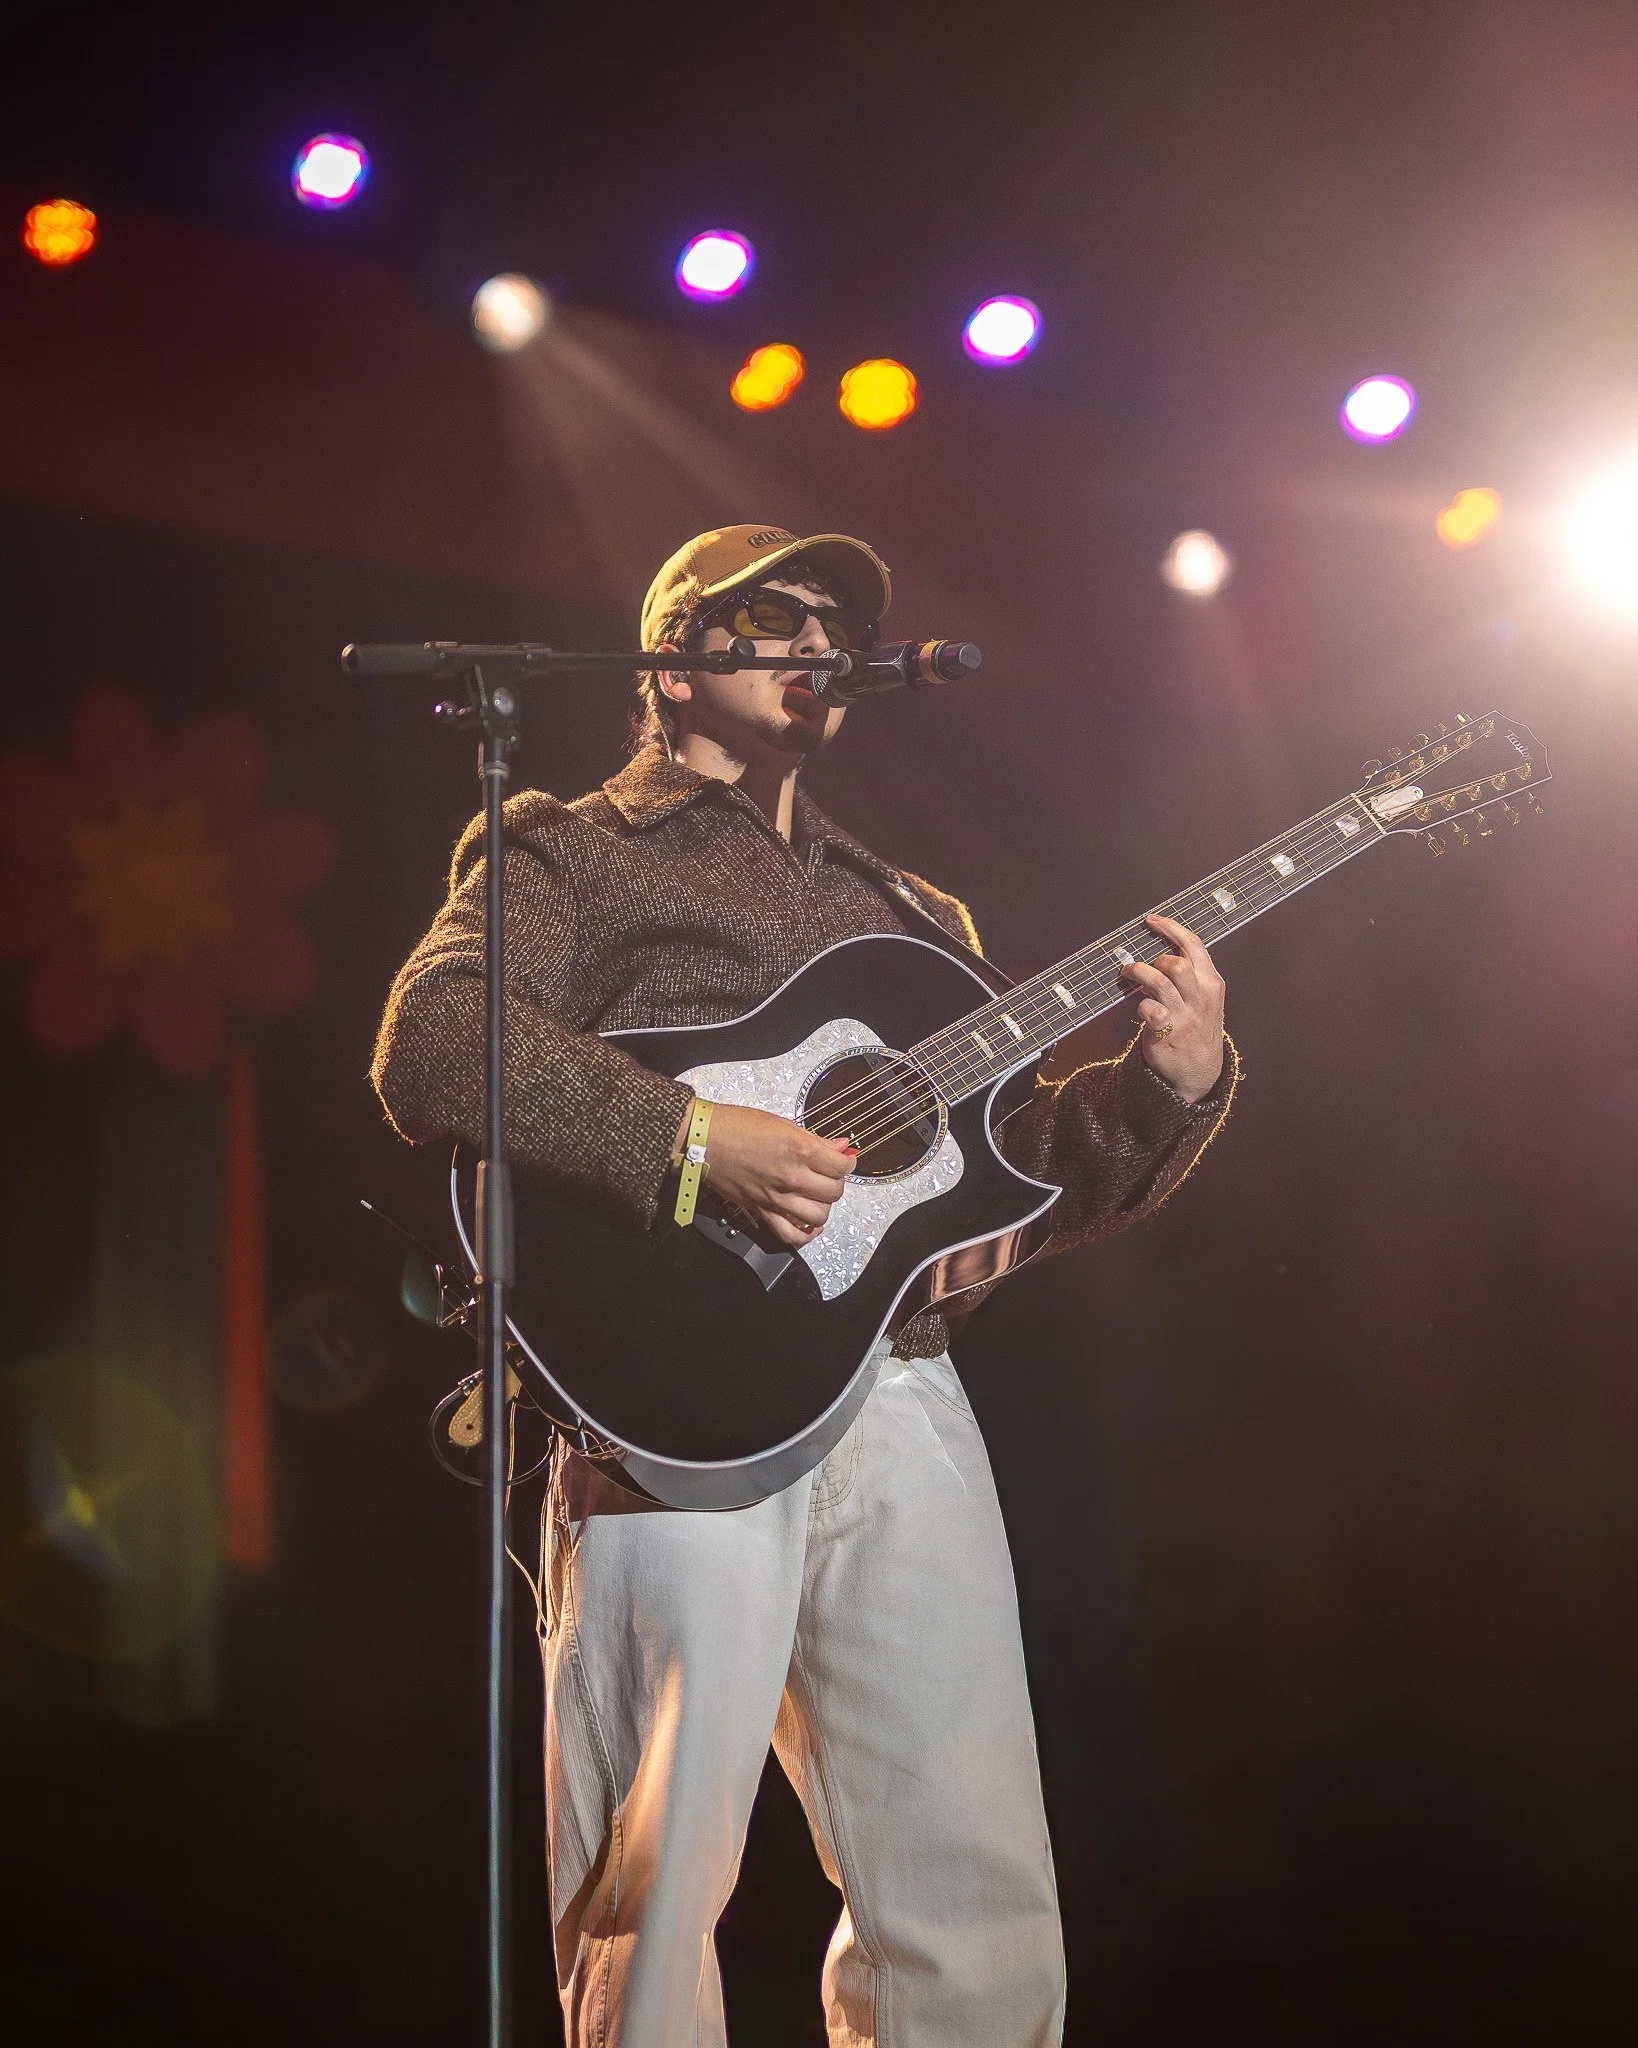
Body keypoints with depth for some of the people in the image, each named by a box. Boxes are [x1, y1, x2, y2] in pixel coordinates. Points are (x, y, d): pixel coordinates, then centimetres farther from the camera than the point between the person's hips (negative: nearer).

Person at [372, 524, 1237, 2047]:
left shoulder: (912, 916, 27)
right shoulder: (570, 851, 8)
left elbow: (1037, 1175, 24)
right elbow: (430, 1046, -12)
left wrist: (1168, 1084, 4)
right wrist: (697, 1141, -20)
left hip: (905, 1404, 6)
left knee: (982, 1916, 5)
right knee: (656, 1893, -6)